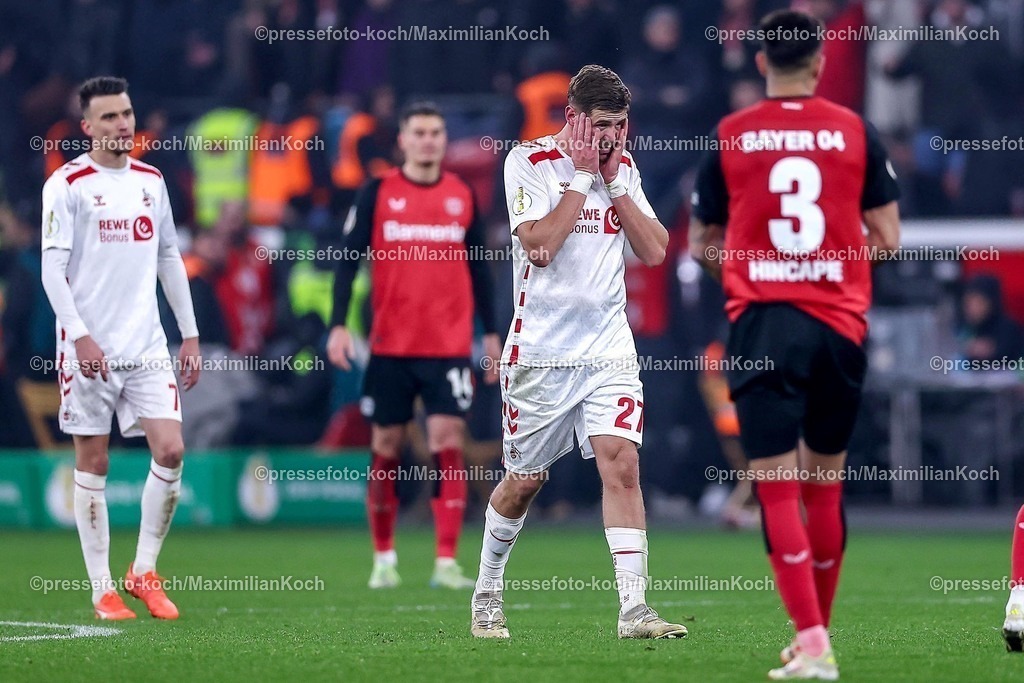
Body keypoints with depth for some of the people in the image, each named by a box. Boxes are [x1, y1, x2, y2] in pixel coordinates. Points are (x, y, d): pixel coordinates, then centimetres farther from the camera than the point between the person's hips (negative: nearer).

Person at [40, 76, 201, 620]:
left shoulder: (150, 180, 12)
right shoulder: (67, 185, -5)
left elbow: (169, 259, 18)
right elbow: (52, 268, -9)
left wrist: (190, 335, 15)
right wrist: (80, 336, -19)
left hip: (147, 346, 4)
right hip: (89, 347, -4)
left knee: (170, 451, -7)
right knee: (93, 463, 0)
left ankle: (144, 571, 8)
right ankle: (102, 589, 7)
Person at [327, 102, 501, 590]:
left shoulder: (462, 196, 8)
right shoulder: (377, 194, 1)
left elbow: (478, 268, 14)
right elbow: (348, 261, -2)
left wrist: (491, 332, 11)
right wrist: (338, 325, -12)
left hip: (449, 346, 1)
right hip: (390, 345, -1)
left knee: (448, 443, -9)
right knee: (386, 448, 5)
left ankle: (447, 562, -9)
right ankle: (383, 558, 19)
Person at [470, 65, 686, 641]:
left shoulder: (623, 166, 8)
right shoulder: (529, 162, -7)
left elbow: (655, 251, 2)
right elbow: (540, 246, -19)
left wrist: (615, 181, -6)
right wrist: (583, 175, -16)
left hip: (609, 348, 3)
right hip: (542, 350, -3)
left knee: (622, 464, -14)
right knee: (525, 481, 8)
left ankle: (634, 609, -17)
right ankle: (488, 594, 30)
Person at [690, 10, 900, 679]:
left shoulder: (728, 136, 2)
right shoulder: (857, 133, 2)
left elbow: (703, 245, 10)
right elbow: (887, 238, 4)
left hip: (761, 324, -2)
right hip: (840, 323, 2)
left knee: (778, 490, -4)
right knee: (826, 488, 15)